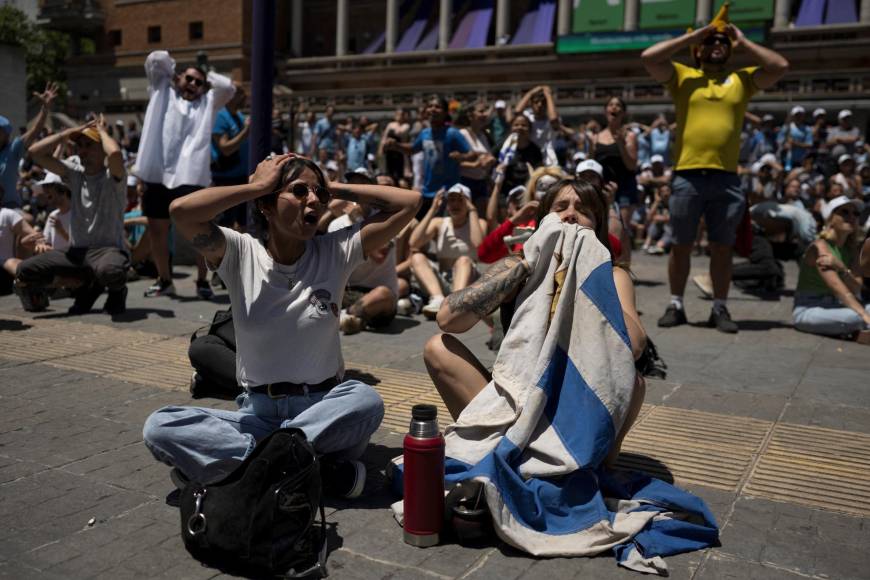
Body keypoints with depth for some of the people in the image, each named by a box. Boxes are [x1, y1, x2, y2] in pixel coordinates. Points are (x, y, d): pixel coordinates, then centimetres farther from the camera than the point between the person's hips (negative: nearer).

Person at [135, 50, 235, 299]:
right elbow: (155, 59, 12)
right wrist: (172, 71, 26)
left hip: (189, 177, -2)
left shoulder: (208, 102, 17)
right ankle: (164, 280, 21)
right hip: (158, 174, 2)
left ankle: (202, 280, 9)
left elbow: (228, 87, 4)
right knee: (157, 229, 7)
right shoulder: (162, 91, 18)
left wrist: (208, 77, 18)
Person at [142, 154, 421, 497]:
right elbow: (181, 210, -21)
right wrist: (258, 185, -12)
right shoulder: (240, 254, -3)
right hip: (256, 412, 1)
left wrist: (335, 188, -3)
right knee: (158, 428, -22)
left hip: (323, 409, 0)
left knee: (367, 401, -33)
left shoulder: (336, 252, -2)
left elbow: (409, 202, -7)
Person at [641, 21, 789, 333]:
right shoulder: (683, 76, 9)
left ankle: (720, 309, 16)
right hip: (687, 175, -1)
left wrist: (743, 42, 10)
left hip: (726, 177, 2)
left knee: (722, 247, 6)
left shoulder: (743, 79, 14)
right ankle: (676, 306, 16)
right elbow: (648, 57, -3)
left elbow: (781, 66, 4)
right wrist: (691, 36, 3)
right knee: (681, 245, 6)